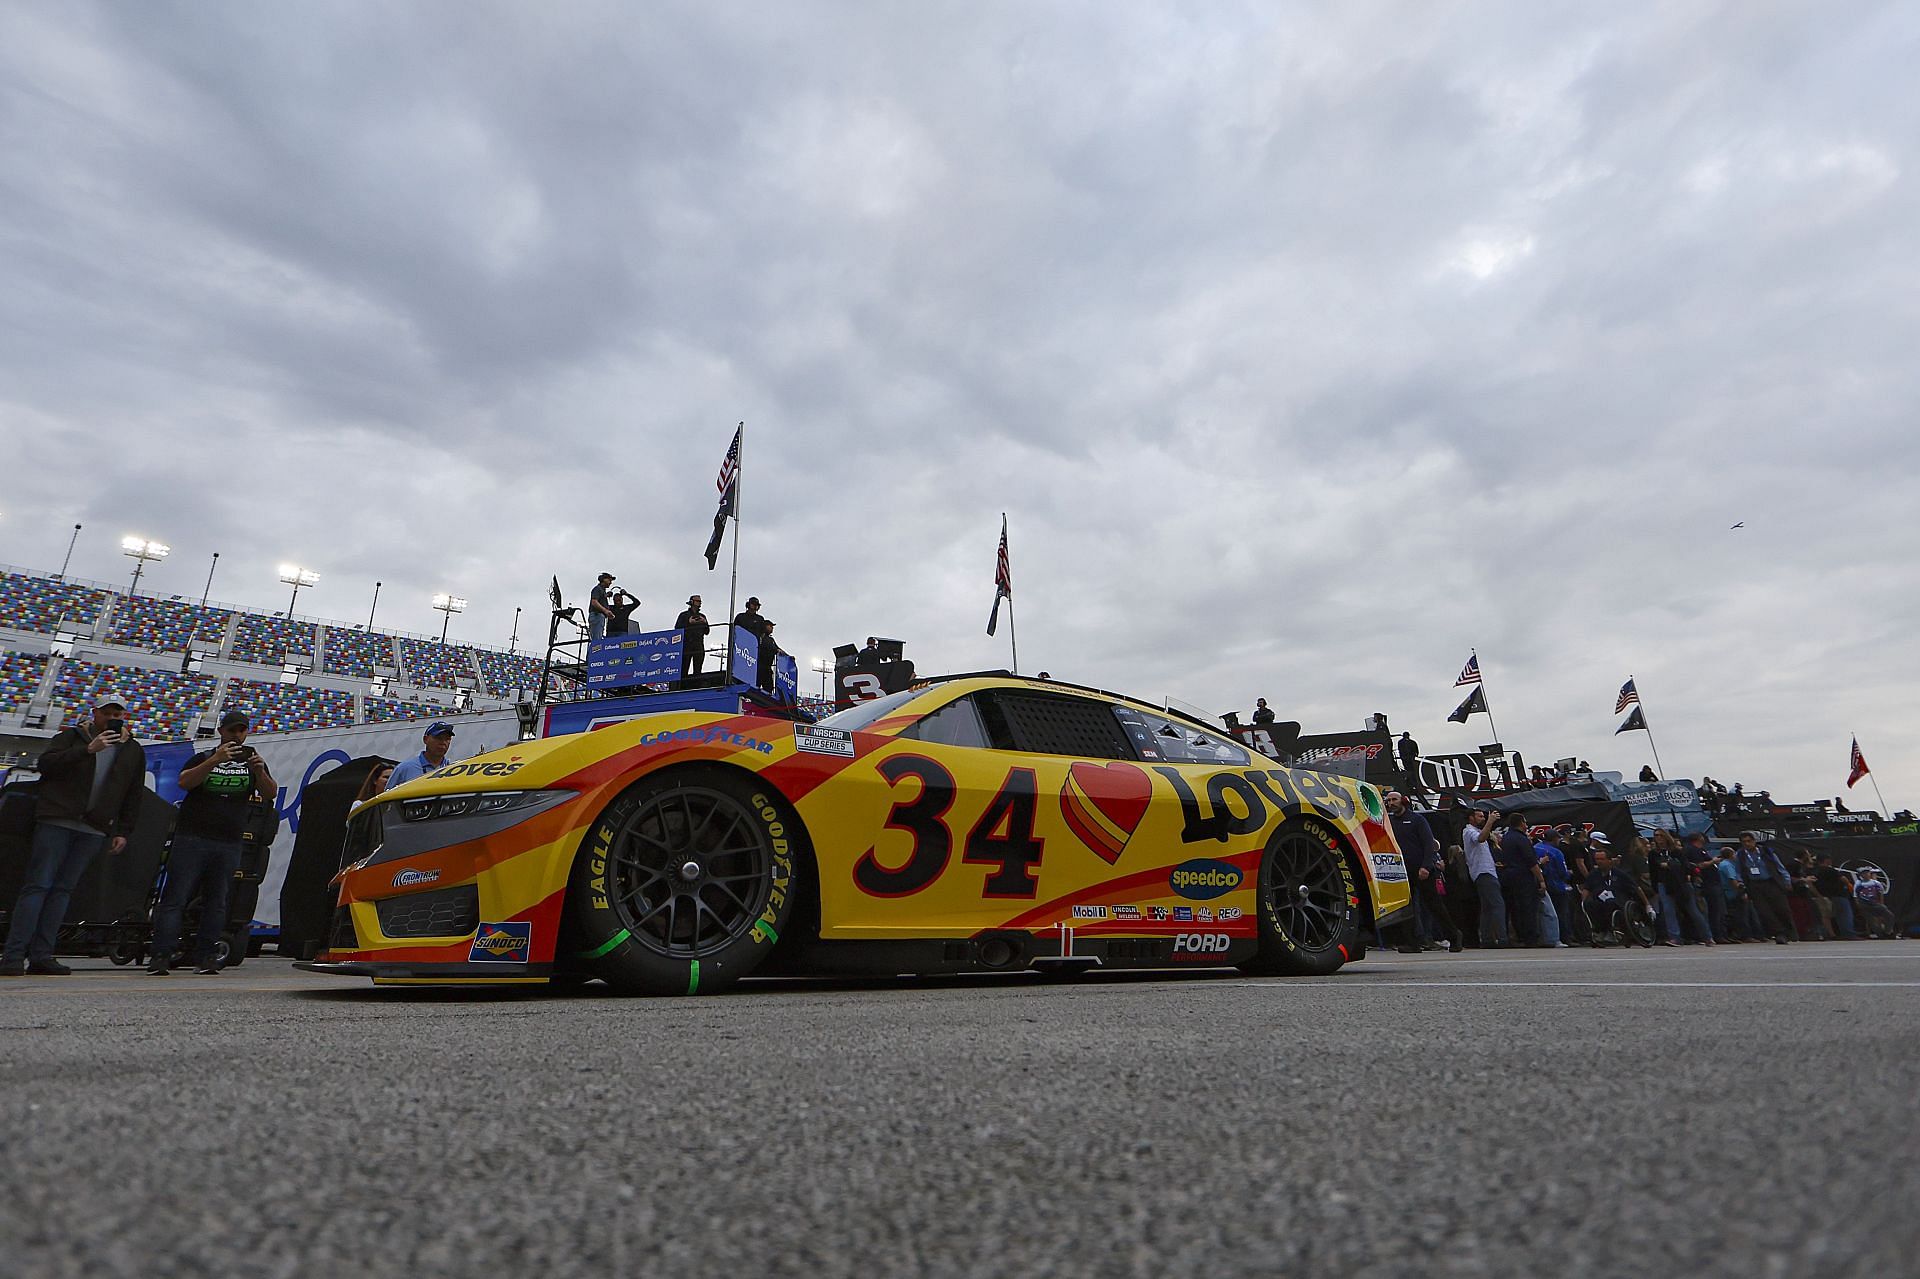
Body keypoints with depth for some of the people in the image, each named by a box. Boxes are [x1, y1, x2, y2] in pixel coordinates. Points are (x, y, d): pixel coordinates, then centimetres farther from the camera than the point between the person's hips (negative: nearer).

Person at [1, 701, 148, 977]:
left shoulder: (134, 751, 15)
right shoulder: (72, 736, 8)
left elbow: (133, 796, 16)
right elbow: (45, 763, -8)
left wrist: (122, 831, 10)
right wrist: (88, 750, -19)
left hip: (94, 830, 3)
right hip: (55, 821, -3)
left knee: (63, 890, 3)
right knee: (37, 886, -5)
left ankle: (41, 956, 4)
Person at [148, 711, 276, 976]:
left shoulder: (251, 758, 11)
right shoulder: (203, 758, 7)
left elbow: (270, 794, -1)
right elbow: (184, 782, -13)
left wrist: (260, 771, -21)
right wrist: (216, 760, -26)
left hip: (229, 844, 2)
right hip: (191, 838, -2)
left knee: (216, 902, 3)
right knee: (174, 898, -5)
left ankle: (205, 957, 7)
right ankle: (161, 955, -5)